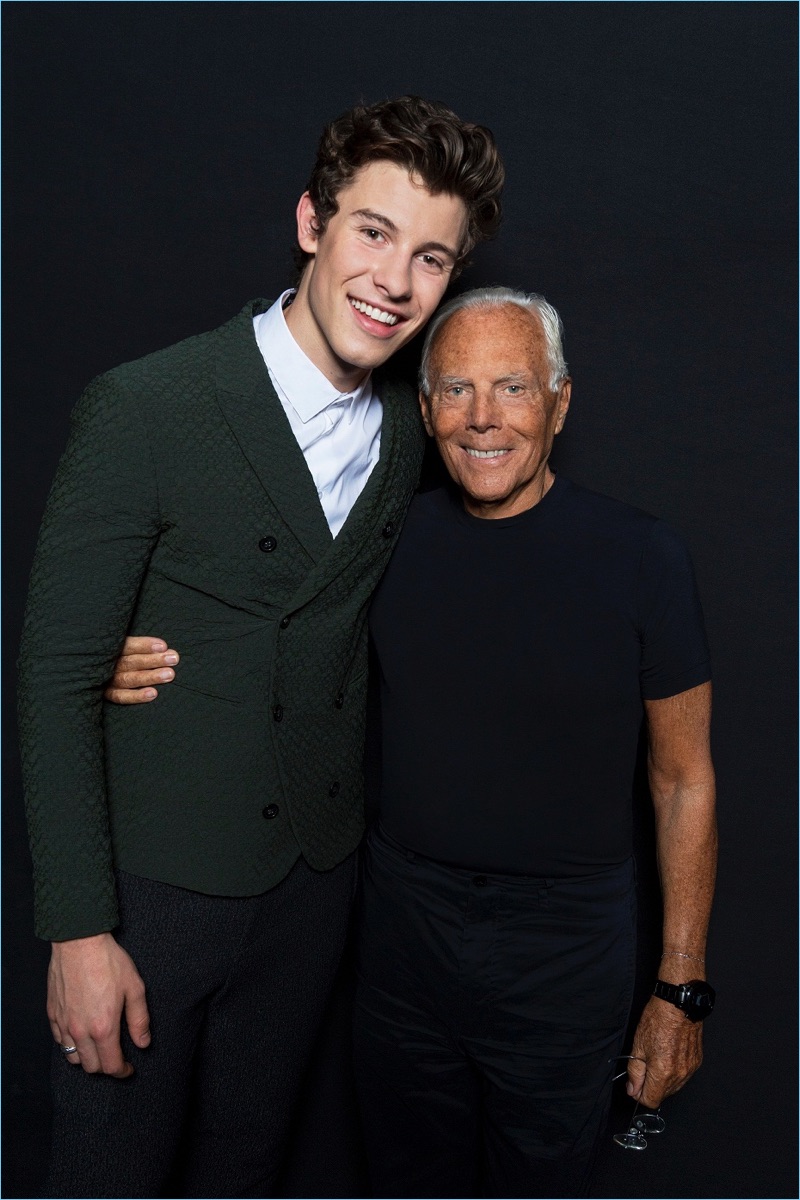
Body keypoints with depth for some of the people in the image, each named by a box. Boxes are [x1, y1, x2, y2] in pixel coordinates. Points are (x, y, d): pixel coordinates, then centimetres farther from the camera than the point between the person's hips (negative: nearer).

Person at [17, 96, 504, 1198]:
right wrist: (79, 930, -15)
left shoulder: (407, 433, 0)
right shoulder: (144, 408, -18)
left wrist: (351, 835, 12)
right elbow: (58, 676, -16)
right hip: (156, 881, -4)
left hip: (317, 882, 5)